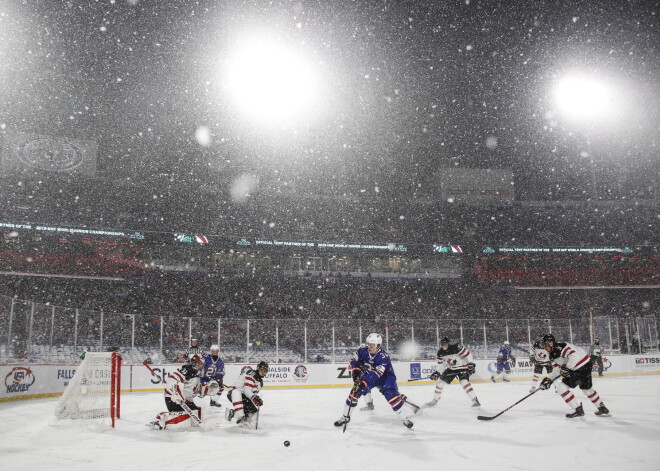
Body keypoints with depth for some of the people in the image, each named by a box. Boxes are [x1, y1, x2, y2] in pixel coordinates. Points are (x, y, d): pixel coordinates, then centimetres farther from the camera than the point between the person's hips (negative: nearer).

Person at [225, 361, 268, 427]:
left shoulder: (260, 382, 11)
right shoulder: (251, 374, -20)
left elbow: (254, 393, 13)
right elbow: (247, 390, -28)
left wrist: (257, 399, -6)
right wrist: (254, 397, -41)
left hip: (244, 395, 9)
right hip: (233, 392, -9)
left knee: (254, 409, -3)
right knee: (236, 393, -42)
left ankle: (232, 412, 10)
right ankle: (241, 417, -43)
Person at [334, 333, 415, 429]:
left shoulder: (383, 357, -32)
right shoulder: (363, 350, -18)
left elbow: (376, 374, -40)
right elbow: (354, 362, -5)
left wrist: (363, 383, -47)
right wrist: (356, 372, -21)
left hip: (384, 376, -4)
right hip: (367, 375, 4)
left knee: (391, 394, -24)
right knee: (355, 392, -8)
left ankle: (405, 418, -11)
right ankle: (345, 417, 7)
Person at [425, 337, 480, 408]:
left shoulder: (456, 348, -26)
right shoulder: (440, 353, -7)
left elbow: (467, 353, -21)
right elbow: (441, 365, 4)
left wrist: (471, 364, -25)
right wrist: (437, 372, -8)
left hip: (462, 367, -6)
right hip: (451, 369, 6)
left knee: (464, 382, -26)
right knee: (440, 381, 2)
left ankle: (475, 400, -19)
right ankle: (435, 400, 18)